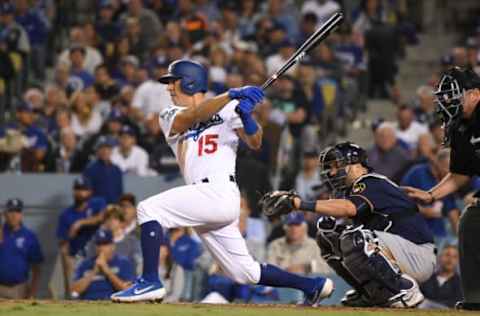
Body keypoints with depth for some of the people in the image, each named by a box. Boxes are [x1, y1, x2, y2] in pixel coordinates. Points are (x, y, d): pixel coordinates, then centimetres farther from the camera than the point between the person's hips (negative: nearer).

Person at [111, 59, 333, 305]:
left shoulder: (227, 109, 5)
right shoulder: (170, 116, 17)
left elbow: (254, 143, -6)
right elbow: (192, 117, -5)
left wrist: (246, 116, -27)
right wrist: (231, 95, -19)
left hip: (220, 192, -6)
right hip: (204, 202, 6)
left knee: (148, 209, -19)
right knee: (245, 273, 9)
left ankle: (150, 282, -22)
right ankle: (313, 286, 20)